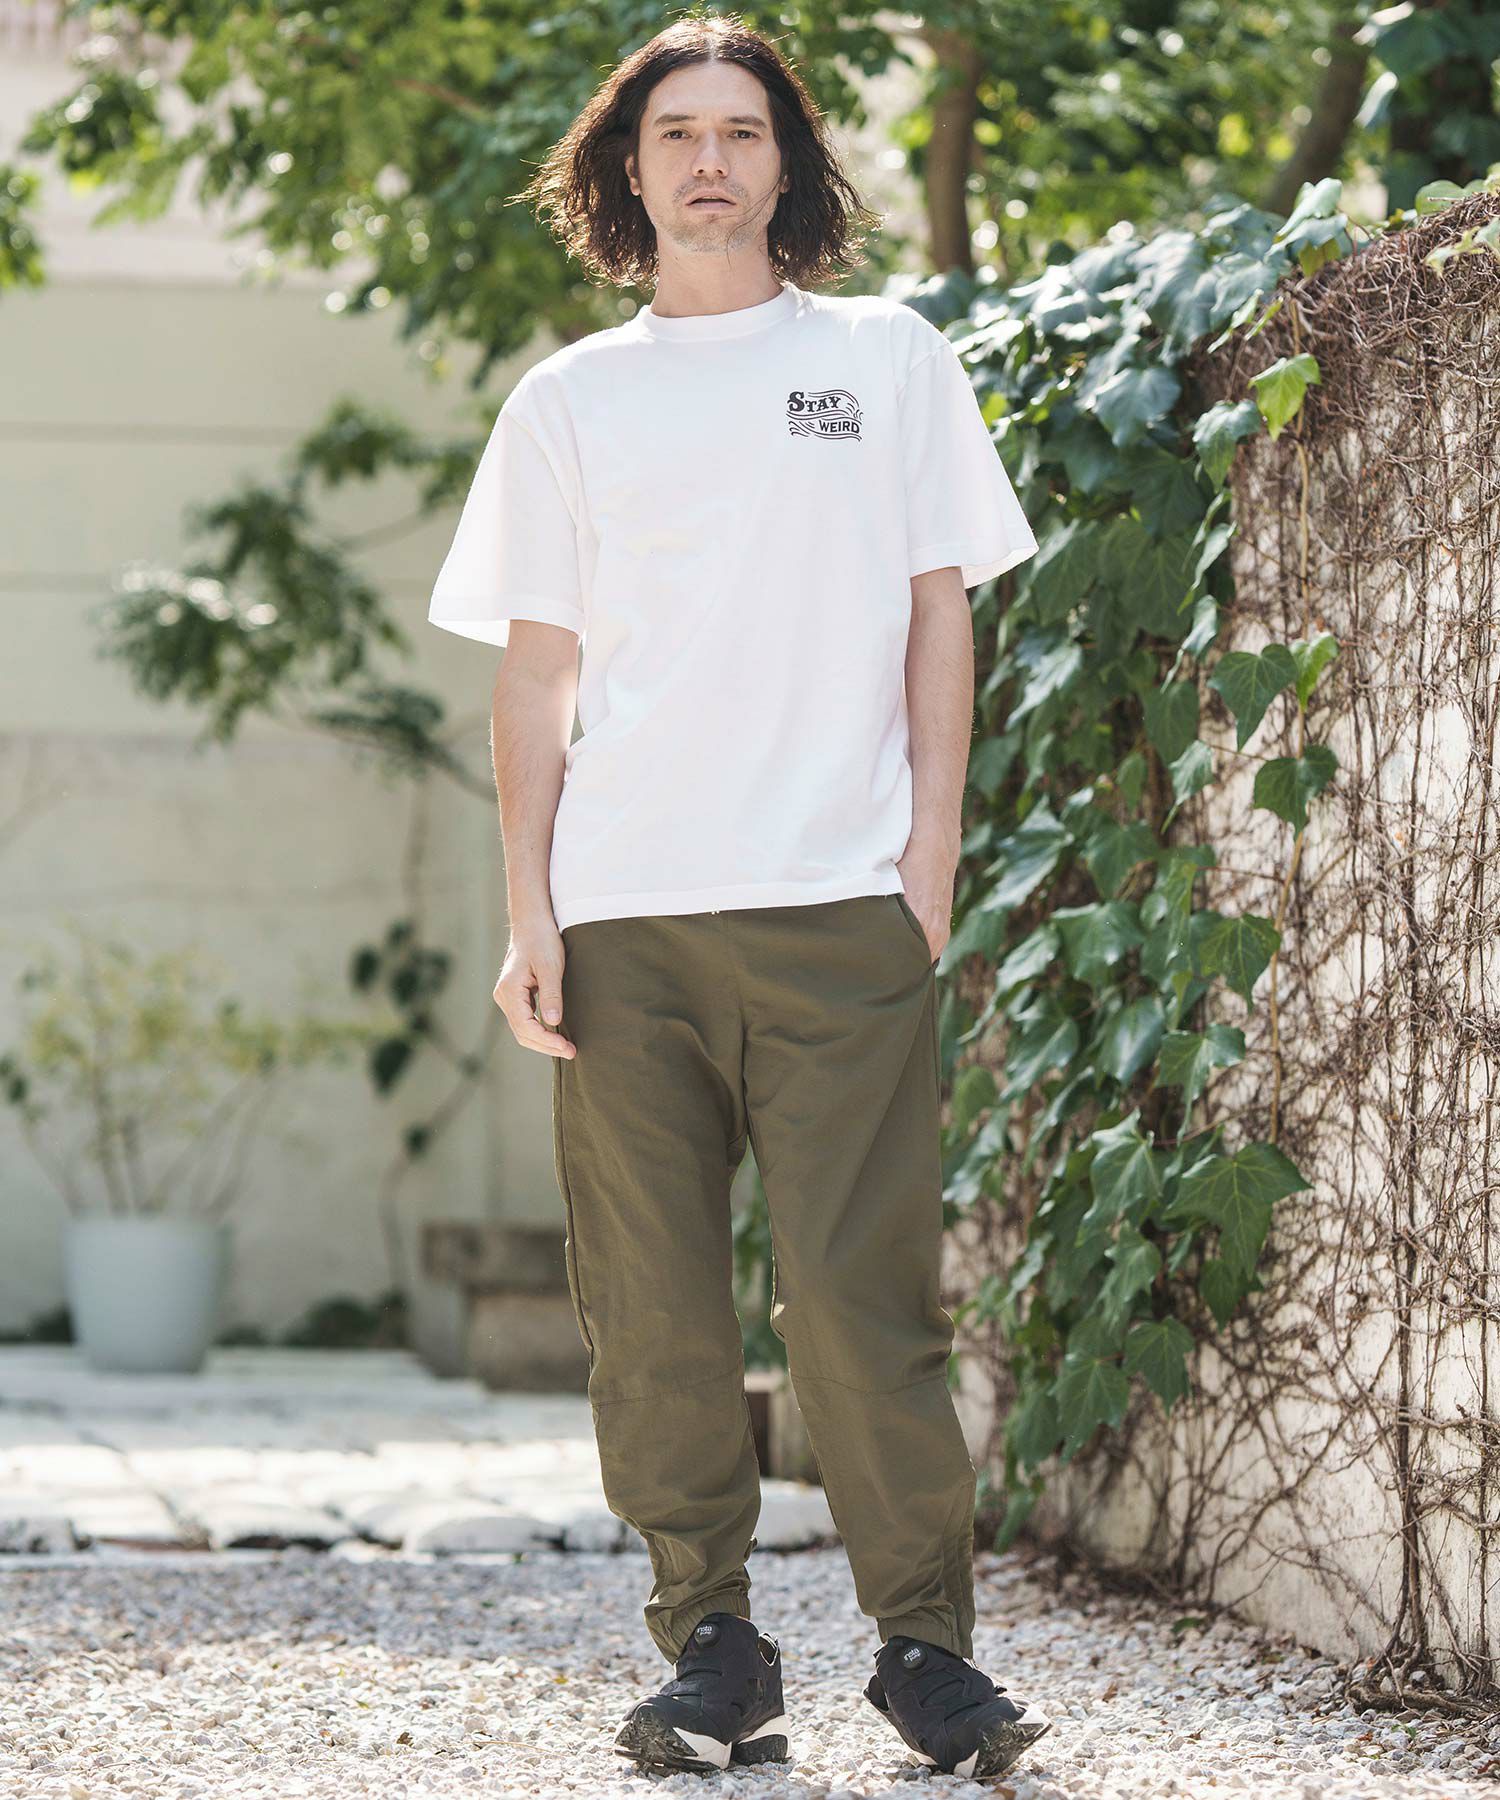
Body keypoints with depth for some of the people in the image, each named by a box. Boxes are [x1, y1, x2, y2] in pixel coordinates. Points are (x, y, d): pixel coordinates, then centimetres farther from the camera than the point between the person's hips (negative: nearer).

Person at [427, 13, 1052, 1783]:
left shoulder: (885, 357, 11)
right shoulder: (568, 402, 13)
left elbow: (938, 619, 11)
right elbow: (536, 669, 12)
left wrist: (931, 850, 0)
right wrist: (529, 910, 3)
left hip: (837, 906, -2)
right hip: (622, 913, 2)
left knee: (861, 1291, -7)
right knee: (651, 1305, 0)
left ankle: (926, 1645, -1)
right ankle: (711, 1652, 8)